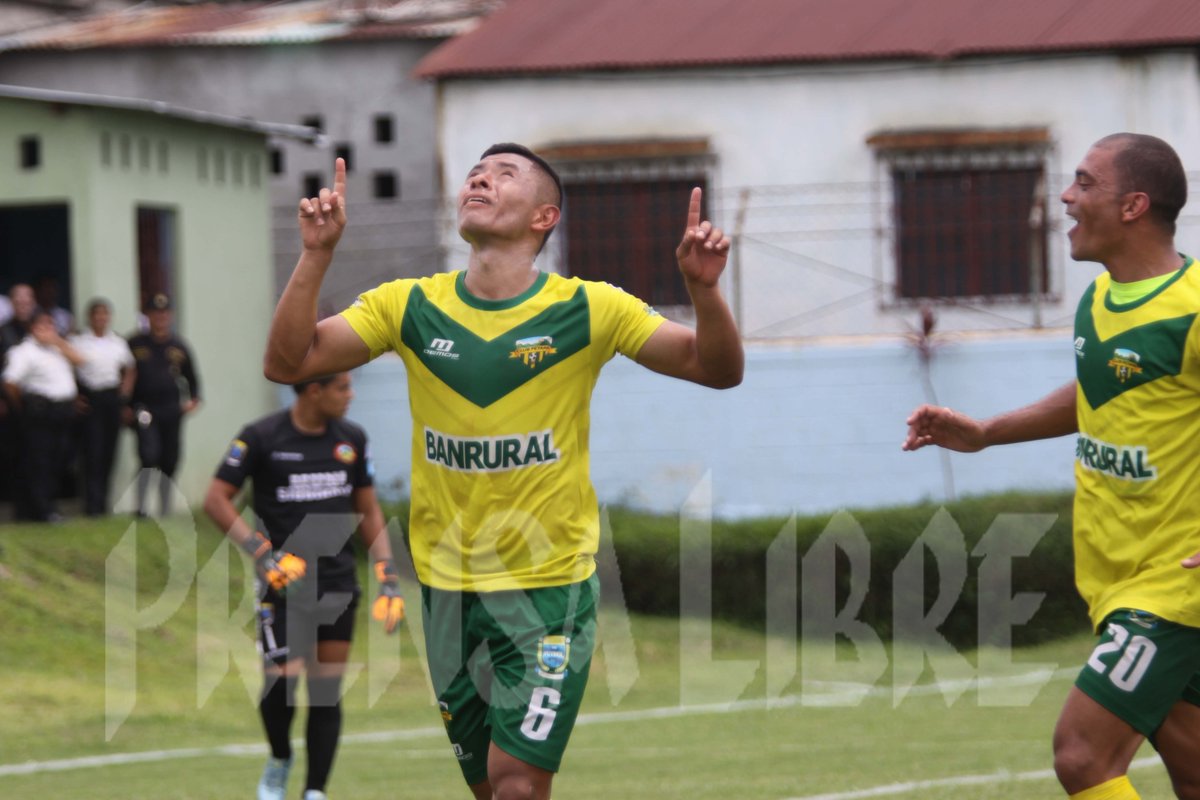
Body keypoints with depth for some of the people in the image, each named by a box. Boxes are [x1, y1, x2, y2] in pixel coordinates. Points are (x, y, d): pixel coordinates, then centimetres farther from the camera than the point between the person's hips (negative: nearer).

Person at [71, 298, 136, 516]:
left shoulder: (118, 343, 10)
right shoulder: (78, 342, 0)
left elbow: (129, 371, 19)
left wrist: (125, 392, 5)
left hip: (112, 398, 4)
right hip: (90, 398, -4)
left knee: (109, 450, 4)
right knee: (93, 451, -11)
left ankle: (102, 500, 14)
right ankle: (93, 503, -11)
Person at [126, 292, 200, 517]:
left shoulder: (179, 347, 8)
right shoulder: (135, 344, -1)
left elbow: (191, 376, 19)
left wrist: (194, 399, 4)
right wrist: (125, 408, -1)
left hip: (171, 411, 3)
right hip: (144, 410, -3)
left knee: (169, 462, 7)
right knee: (149, 455, -20)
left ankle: (165, 510, 20)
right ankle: (141, 507, -10)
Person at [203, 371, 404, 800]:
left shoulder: (351, 439, 6)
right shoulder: (261, 438, -8)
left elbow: (368, 511, 15)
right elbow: (216, 499, -6)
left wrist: (388, 578, 6)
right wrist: (262, 552, -17)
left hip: (338, 585, 4)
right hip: (284, 583, -4)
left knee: (327, 692, 3)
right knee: (281, 680, -15)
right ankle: (279, 761, 14)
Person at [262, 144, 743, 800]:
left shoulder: (589, 309, -7)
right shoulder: (408, 307, -1)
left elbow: (717, 370, -5)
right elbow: (286, 363, -4)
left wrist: (703, 288, -24)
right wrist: (316, 256, -15)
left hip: (551, 583, -3)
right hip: (447, 587, 3)